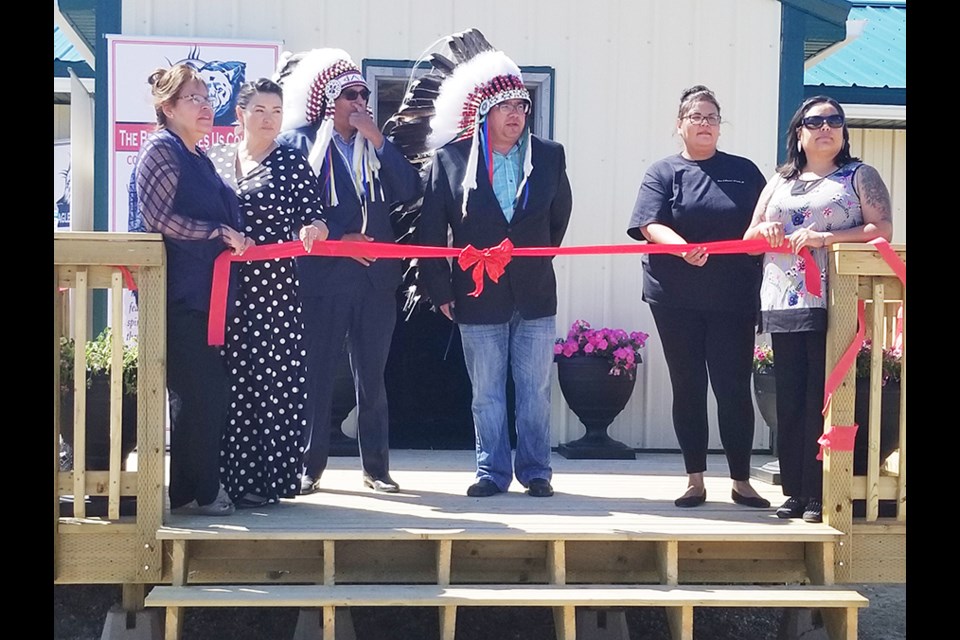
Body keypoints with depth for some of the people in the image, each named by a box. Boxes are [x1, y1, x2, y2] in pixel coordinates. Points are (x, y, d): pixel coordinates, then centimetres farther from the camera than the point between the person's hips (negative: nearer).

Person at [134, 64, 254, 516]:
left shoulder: (199, 158, 21)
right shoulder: (161, 148, -6)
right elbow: (159, 217, -16)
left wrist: (235, 239, 10)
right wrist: (219, 234, -12)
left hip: (203, 292, 9)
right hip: (178, 293, -9)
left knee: (208, 392, 9)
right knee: (200, 392, -7)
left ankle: (196, 489, 16)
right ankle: (196, 491, 3)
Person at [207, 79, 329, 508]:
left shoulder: (292, 163, 4)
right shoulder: (215, 160, 12)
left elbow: (312, 218, -1)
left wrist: (312, 228, -22)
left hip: (274, 287, -2)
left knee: (273, 379, -5)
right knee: (230, 380, 3)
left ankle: (266, 478, 4)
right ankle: (232, 476, 11)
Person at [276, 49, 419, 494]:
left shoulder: (376, 146, 13)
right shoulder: (298, 141, 1)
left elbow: (409, 190, 0)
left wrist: (377, 140, -6)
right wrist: (337, 239, -12)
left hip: (376, 276, 4)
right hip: (322, 277, -3)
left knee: (371, 376, 9)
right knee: (316, 373, 2)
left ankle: (376, 467, 16)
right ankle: (311, 466, 12)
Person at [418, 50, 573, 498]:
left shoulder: (549, 156, 2)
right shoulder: (450, 158, -3)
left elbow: (560, 214, 17)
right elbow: (431, 229, 0)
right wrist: (439, 290, -1)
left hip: (535, 293, 1)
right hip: (478, 294, -1)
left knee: (535, 390, 6)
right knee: (486, 393, 7)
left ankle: (535, 470, 17)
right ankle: (493, 472, 18)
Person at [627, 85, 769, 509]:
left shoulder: (744, 172, 11)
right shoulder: (663, 173, 7)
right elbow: (650, 225, -7)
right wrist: (683, 247, -26)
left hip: (732, 298, 0)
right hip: (677, 299, 0)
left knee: (733, 387, -1)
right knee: (687, 387, 5)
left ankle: (741, 481, 10)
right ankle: (695, 480, 14)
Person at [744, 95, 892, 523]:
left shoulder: (859, 176, 7)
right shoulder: (780, 181, 19)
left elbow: (882, 229, -6)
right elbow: (749, 238, 19)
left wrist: (823, 237, -17)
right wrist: (764, 231, -5)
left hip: (832, 306, -4)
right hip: (783, 306, 4)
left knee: (823, 399, -6)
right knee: (790, 399, 4)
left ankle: (821, 495, -1)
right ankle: (795, 490, 11)